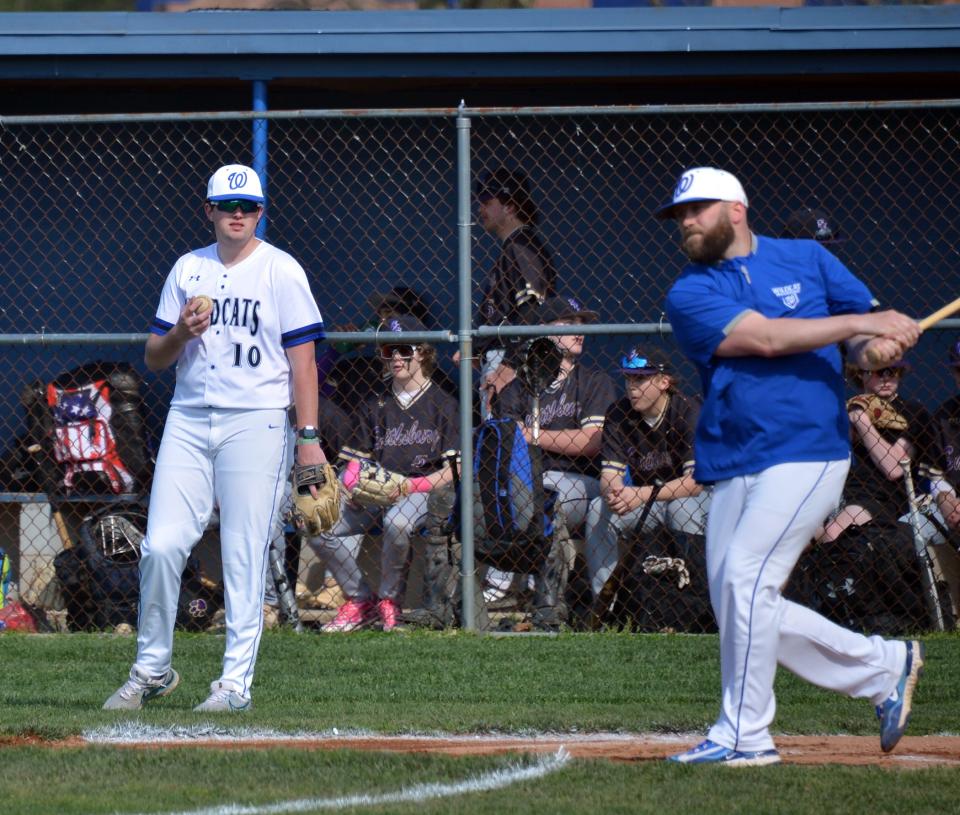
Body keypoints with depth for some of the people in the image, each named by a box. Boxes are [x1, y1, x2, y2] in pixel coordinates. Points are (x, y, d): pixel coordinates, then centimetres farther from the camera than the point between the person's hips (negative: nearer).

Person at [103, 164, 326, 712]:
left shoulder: (281, 271, 1)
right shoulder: (187, 270, 13)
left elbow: (302, 358, -2)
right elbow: (154, 359, 15)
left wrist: (308, 436, -10)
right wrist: (181, 333, -7)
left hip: (256, 422, -4)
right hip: (188, 420, 4)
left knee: (245, 557, -5)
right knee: (161, 545, -4)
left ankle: (236, 681, -1)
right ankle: (152, 670, 9)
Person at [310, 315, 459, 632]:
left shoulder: (442, 404, 5)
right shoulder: (375, 407, 20)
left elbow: (454, 469, -3)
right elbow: (356, 459, 17)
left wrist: (414, 485, -18)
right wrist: (351, 485, -6)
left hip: (421, 490, -5)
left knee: (396, 521, -40)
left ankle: (390, 601, -16)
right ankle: (360, 600, -5)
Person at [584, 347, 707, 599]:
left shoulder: (689, 412, -19)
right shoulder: (618, 414, -5)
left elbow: (697, 481, -27)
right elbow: (609, 474, -10)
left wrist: (642, 494, -39)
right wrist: (614, 493, -37)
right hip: (643, 503, 4)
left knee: (682, 508, -36)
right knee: (599, 510, -20)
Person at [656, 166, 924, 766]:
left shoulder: (807, 260, 8)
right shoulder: (689, 295, 4)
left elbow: (876, 326, 14)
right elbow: (764, 338, -10)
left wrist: (873, 349, -10)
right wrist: (858, 324, -14)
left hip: (808, 451, -4)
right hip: (731, 464, 4)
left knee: (745, 577, -18)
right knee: (737, 606, 1)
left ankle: (743, 734, -11)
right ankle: (886, 667, 17)